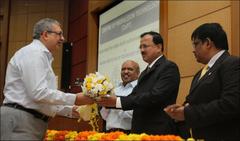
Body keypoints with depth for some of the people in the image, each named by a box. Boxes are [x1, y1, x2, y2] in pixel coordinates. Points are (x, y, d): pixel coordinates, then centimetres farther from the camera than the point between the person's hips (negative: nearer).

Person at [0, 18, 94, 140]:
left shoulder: (41, 55, 21)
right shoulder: (34, 52, -10)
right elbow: (39, 93, -22)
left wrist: (70, 110, 17)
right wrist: (75, 99, -17)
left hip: (32, 121, 10)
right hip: (20, 121, -10)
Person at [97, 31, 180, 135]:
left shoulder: (169, 67, -10)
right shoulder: (145, 72, 18)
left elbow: (154, 97, -22)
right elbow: (134, 97, 11)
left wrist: (118, 101, -22)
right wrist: (111, 101, -5)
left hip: (159, 132, -8)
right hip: (140, 131, 8)